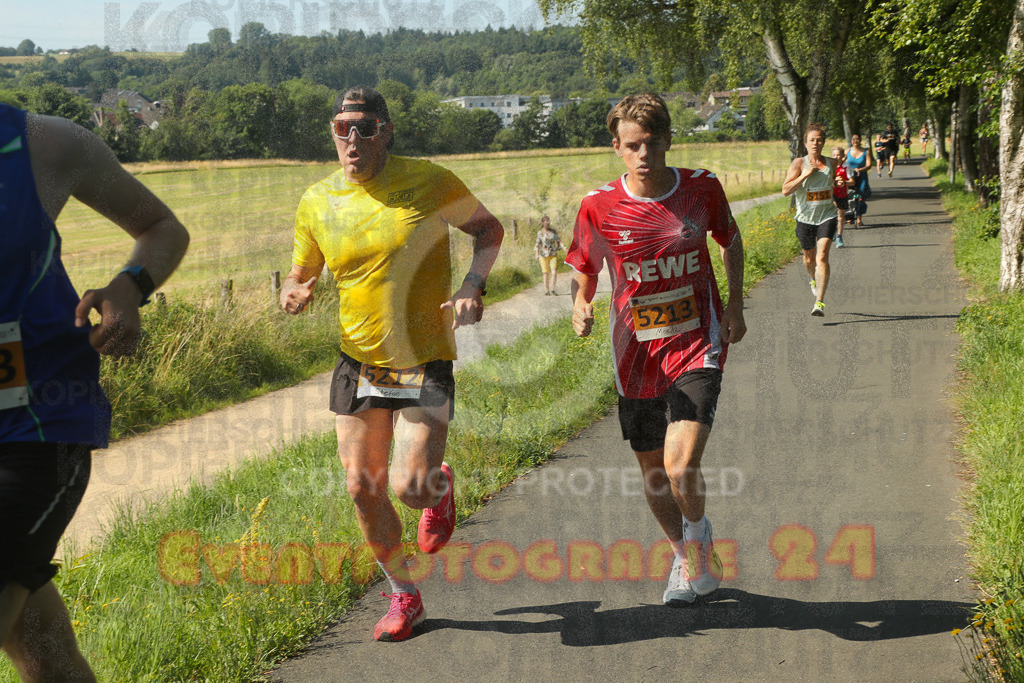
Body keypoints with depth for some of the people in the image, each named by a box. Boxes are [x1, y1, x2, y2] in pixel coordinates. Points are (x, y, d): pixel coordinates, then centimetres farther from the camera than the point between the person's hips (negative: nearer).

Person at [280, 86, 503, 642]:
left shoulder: (428, 182, -9)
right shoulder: (317, 203, 0)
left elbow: (488, 228, 4)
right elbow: (301, 275, 12)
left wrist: (472, 285, -12)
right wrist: (294, 294, -12)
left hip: (425, 361, -3)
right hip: (358, 362, 4)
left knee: (411, 488, -12)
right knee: (363, 487, 4)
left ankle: (439, 486, 29)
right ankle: (403, 596, 27)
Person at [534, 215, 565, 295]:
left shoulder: (553, 232, 5)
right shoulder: (540, 233, 0)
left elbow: (558, 241, 12)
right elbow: (537, 244, 2)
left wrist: (563, 247, -5)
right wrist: (537, 254, -10)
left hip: (553, 255, 2)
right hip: (544, 256, -2)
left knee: (554, 273, -11)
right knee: (546, 274, 2)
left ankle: (552, 290, 0)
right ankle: (546, 291, 14)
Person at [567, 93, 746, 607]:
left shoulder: (701, 188, -6)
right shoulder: (599, 206, -8)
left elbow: (730, 240, 14)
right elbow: (584, 269, 7)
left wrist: (735, 307, 9)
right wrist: (580, 306, -14)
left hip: (697, 348, -2)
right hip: (636, 354, 2)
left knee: (681, 466, -19)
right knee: (652, 472, 12)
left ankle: (699, 539, 15)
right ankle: (685, 556, 40)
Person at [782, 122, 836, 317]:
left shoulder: (831, 164, 7)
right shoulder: (799, 163, -4)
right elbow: (785, 190, -14)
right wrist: (805, 174, -19)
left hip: (827, 217, 0)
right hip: (805, 218, 0)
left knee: (822, 257, -15)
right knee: (809, 259, 14)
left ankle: (819, 303, -17)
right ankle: (815, 280, 50)